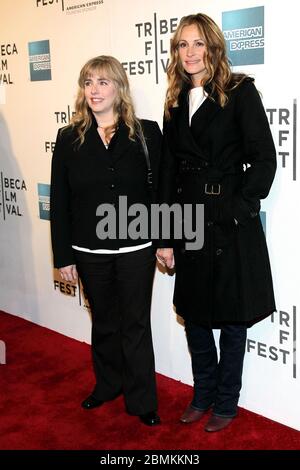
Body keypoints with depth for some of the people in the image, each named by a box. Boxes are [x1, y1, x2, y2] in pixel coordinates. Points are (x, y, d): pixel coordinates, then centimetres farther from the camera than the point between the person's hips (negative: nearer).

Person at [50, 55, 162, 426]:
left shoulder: (146, 133, -3)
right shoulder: (69, 139, 0)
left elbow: (160, 190, -2)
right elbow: (59, 202, 0)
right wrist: (63, 256, -1)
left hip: (136, 249, -2)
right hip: (90, 252, 2)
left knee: (136, 325, 8)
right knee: (103, 322, 18)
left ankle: (141, 401, 23)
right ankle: (108, 384, 39)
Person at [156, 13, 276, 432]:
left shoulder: (240, 91, -6)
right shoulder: (177, 102, 9)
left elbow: (264, 159, -10)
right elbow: (169, 171, 8)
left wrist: (237, 208, -15)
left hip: (232, 223, -5)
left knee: (231, 315, 8)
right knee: (193, 312, 15)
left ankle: (226, 402, 27)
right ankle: (203, 394, 35)